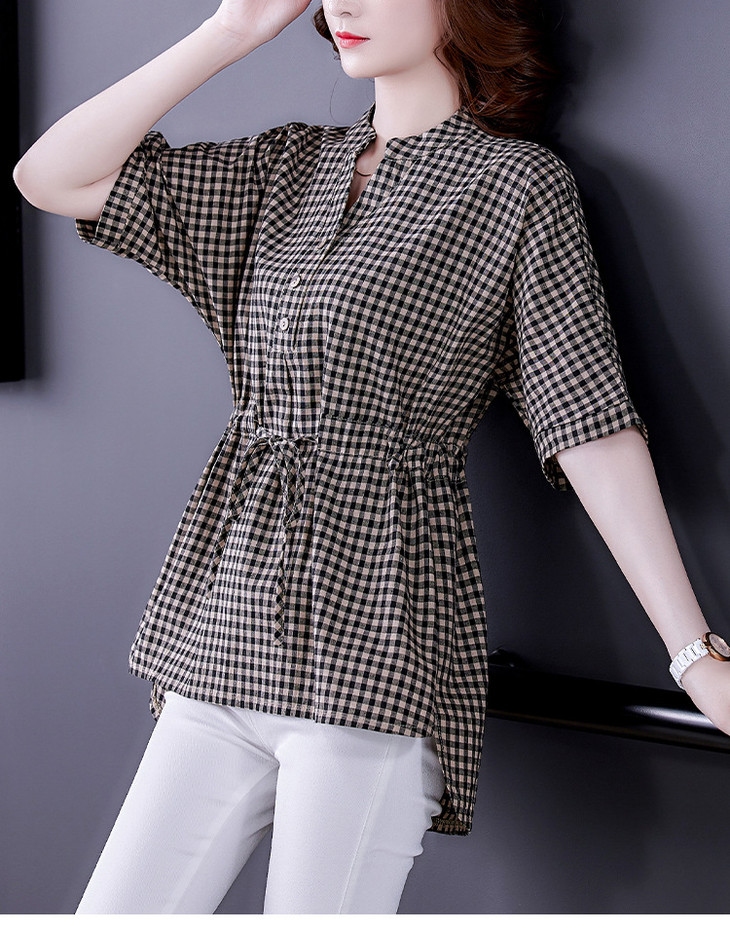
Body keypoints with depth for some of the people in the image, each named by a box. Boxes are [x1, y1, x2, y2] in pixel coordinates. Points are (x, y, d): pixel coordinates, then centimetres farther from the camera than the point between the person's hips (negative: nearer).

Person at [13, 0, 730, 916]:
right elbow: (50, 178, 9)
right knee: (115, 913, 5)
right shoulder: (288, 165, 15)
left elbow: (591, 426, -5)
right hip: (228, 634, 6)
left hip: (373, 642, -5)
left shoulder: (520, 185, 1)